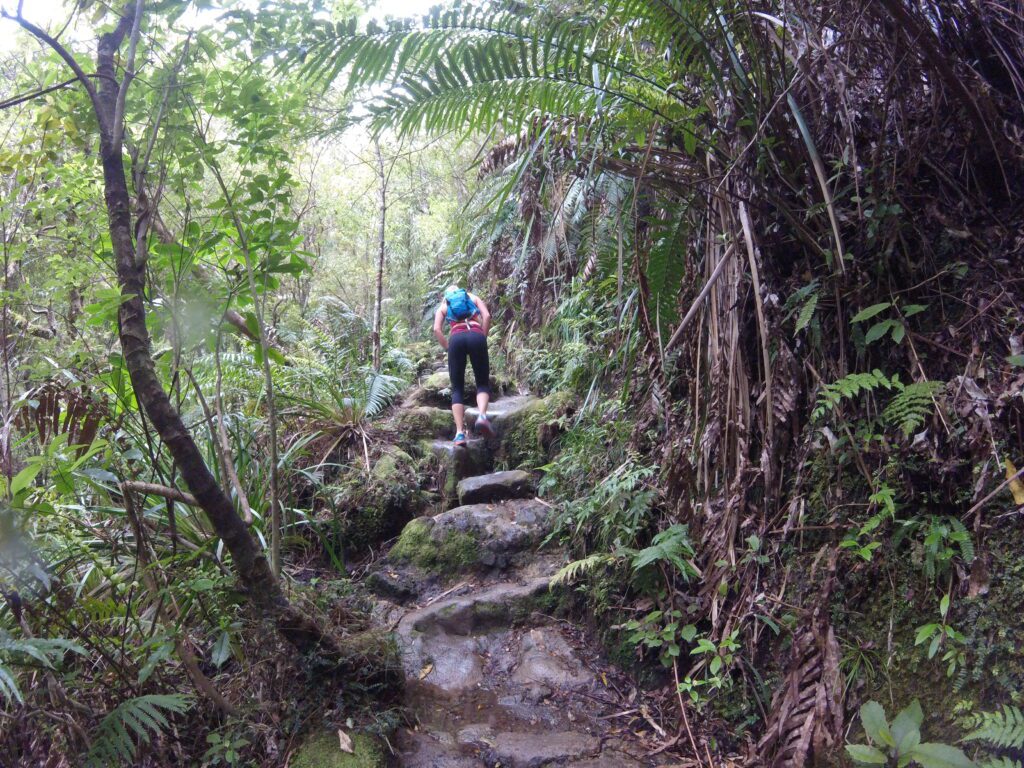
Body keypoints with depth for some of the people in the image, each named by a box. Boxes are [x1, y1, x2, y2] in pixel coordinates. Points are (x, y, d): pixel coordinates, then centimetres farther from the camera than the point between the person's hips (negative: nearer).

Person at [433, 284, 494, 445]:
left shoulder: (443, 306, 28)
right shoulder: (473, 297, 28)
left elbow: (437, 329, 9)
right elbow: (487, 316, 9)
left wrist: (447, 347, 17)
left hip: (456, 338, 0)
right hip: (476, 336, 0)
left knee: (457, 388, 6)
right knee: (483, 383, 8)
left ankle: (460, 432, -10)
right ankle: (482, 415, -23)